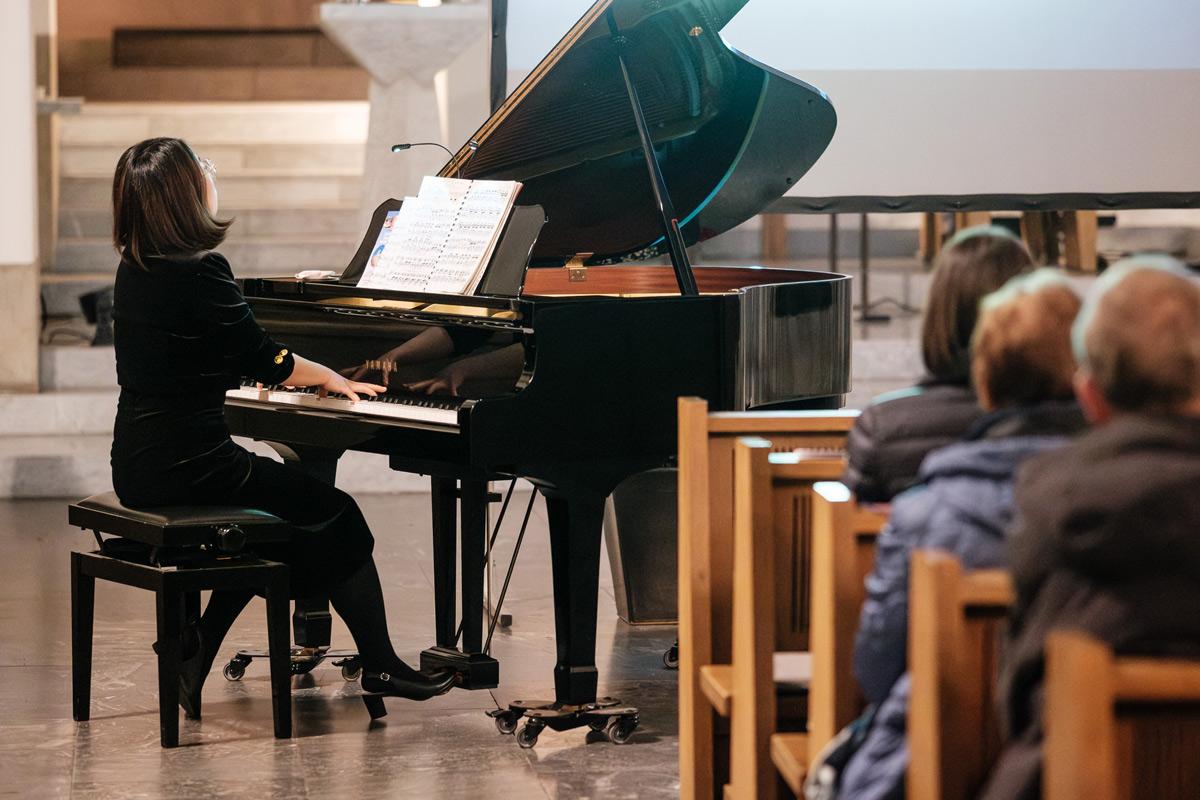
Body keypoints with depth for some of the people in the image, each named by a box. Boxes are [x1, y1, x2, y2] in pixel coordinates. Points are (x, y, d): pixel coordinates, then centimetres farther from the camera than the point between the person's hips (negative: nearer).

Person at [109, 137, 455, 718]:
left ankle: (196, 650, 17)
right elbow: (267, 362, -9)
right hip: (190, 468, -8)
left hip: (140, 470, 8)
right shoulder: (199, 272, -18)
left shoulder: (135, 269, 8)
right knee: (338, 517, 8)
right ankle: (381, 667, 16)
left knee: (275, 522, 27)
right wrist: (328, 376, 10)